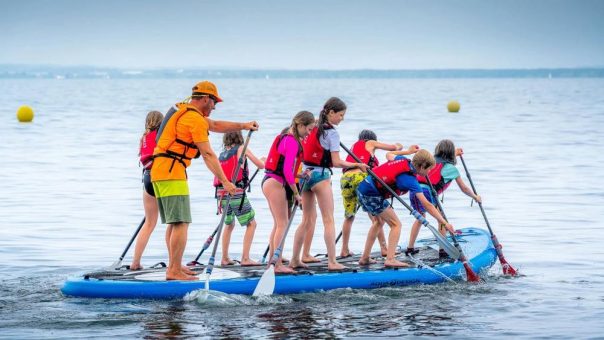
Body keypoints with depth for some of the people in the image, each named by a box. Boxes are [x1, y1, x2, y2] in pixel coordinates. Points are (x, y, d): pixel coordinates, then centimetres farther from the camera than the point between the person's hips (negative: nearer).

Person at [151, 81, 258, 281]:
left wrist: (243, 126, 28)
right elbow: (208, 155, -14)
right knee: (181, 223, -12)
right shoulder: (195, 119, -11)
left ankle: (173, 267, 19)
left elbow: (215, 125, 32)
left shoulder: (184, 112, 20)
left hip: (158, 171, 10)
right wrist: (224, 181, -13)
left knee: (174, 223, 15)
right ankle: (175, 271, -16)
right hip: (172, 173, -10)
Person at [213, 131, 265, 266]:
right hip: (236, 191, -6)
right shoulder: (242, 149, 3)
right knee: (251, 223, 1)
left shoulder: (222, 153, 17)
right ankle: (245, 258, -7)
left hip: (221, 192, 6)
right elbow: (261, 165, 6)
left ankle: (225, 258, 19)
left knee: (229, 224, 22)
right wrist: (264, 161, 29)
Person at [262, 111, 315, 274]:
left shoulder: (285, 137, 15)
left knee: (278, 224, 13)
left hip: (270, 182, 10)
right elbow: (287, 171, -20)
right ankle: (278, 265, -7)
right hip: (276, 184, -10)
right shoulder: (292, 142, -15)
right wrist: (296, 194, -12)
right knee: (282, 224, -7)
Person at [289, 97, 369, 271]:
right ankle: (332, 262, -9)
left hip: (306, 174, 8)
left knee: (308, 219, 16)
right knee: (329, 220, -5)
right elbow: (336, 162, -14)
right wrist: (357, 165, -5)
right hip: (320, 175, -8)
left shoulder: (313, 129, 12)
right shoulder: (331, 132, -10)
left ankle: (295, 259, 17)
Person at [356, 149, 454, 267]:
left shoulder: (402, 160, 6)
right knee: (396, 224, -3)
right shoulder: (410, 179, -16)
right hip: (372, 195, -9)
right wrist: (444, 223, -19)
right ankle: (390, 259, -12)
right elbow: (427, 205, -19)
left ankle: (365, 258, 29)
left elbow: (389, 155, 31)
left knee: (379, 221, 27)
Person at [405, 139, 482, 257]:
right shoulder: (451, 168, 9)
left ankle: (410, 247, 26)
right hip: (427, 191, -6)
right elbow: (464, 188, 20)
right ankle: (442, 249, 7)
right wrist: (475, 197, 36)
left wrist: (455, 154, 66)